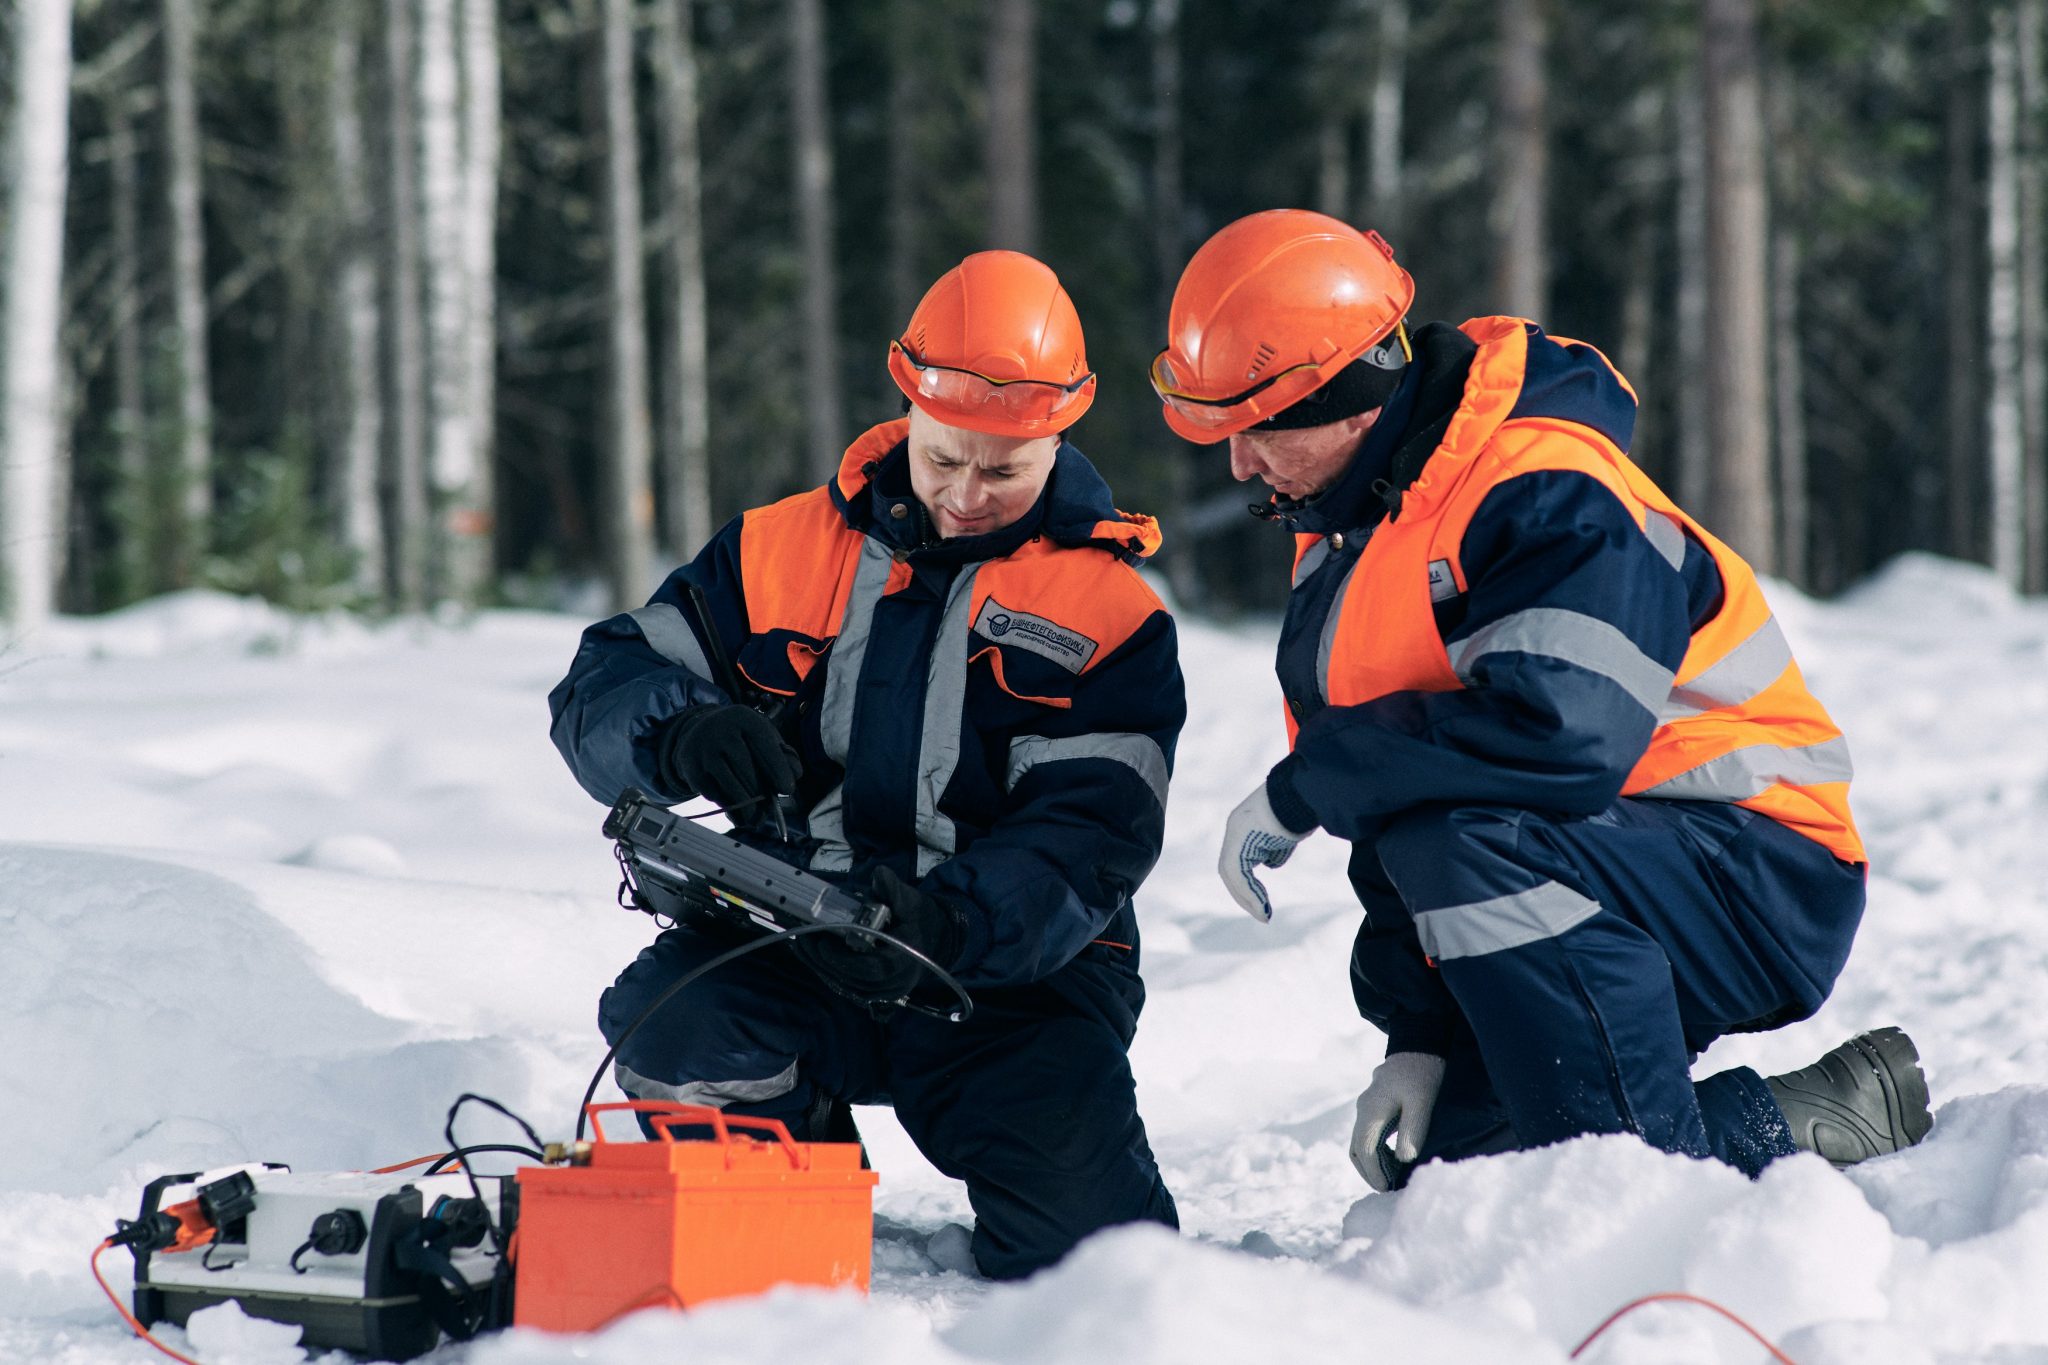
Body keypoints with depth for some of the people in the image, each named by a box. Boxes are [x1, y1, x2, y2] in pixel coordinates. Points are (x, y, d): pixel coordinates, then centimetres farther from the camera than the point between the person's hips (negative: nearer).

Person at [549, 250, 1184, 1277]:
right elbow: (600, 688, 7)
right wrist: (681, 733, -19)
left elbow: (1087, 846, -12)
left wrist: (947, 920, -34)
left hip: (1011, 970, -2)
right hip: (788, 950, 2)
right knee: (673, 1032, -31)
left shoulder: (1110, 617, 0)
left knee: (1080, 1231, -25)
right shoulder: (783, 550, 8)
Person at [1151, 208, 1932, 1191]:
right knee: (1428, 1159, -1)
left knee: (1470, 852, -35)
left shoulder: (1548, 496, -22)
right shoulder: (1341, 538, 8)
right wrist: (1419, 1042, 1)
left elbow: (1559, 736, -38)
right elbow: (1394, 825, 11)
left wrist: (1301, 789, -25)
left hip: (1757, 883, -10)